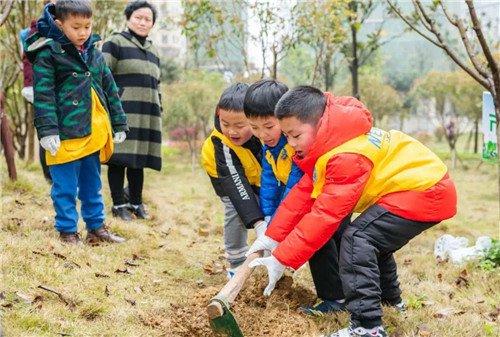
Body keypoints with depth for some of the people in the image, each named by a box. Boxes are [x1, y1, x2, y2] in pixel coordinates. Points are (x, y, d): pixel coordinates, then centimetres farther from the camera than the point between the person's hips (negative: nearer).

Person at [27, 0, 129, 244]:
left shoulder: (95, 54, 13)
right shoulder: (48, 53, -7)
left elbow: (110, 90, 18)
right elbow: (43, 95, -12)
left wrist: (119, 124, 16)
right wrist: (47, 130, -20)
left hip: (94, 132, 6)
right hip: (65, 134, -6)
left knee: (92, 185, 16)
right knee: (66, 187, 2)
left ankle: (96, 228, 27)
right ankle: (67, 231, 14)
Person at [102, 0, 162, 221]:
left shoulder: (152, 50, 22)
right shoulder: (115, 43, 0)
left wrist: (158, 112, 21)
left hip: (147, 115, 6)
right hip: (122, 112, -6)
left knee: (139, 159, 9)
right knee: (120, 158, -4)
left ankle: (136, 202, 19)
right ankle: (119, 204, 5)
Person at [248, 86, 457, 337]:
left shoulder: (347, 157, -29)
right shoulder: (329, 143, 2)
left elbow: (325, 215, -29)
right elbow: (303, 193, 3)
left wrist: (281, 260, -26)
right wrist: (272, 237, -1)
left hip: (426, 192, -11)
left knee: (357, 238, -22)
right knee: (372, 240, 29)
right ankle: (389, 296, 52)